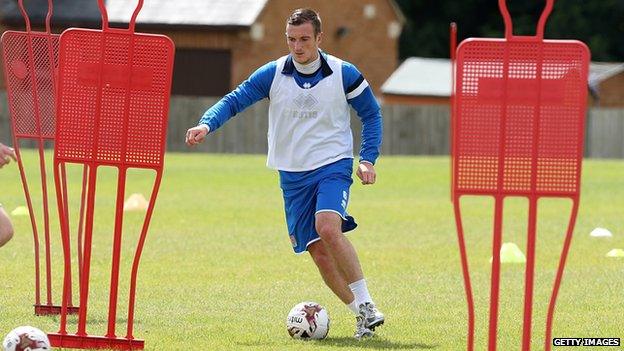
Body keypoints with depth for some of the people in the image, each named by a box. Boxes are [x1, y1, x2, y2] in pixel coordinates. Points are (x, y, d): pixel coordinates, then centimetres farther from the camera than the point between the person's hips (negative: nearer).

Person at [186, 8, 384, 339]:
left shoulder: (344, 74, -5)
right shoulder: (273, 74, -2)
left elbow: (371, 114, 8)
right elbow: (234, 100, -3)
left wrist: (367, 159, -3)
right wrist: (207, 123, -22)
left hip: (333, 166, -3)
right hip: (292, 175, 3)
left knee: (328, 228, -29)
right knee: (318, 251, -1)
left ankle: (367, 305, -19)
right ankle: (363, 316, 11)